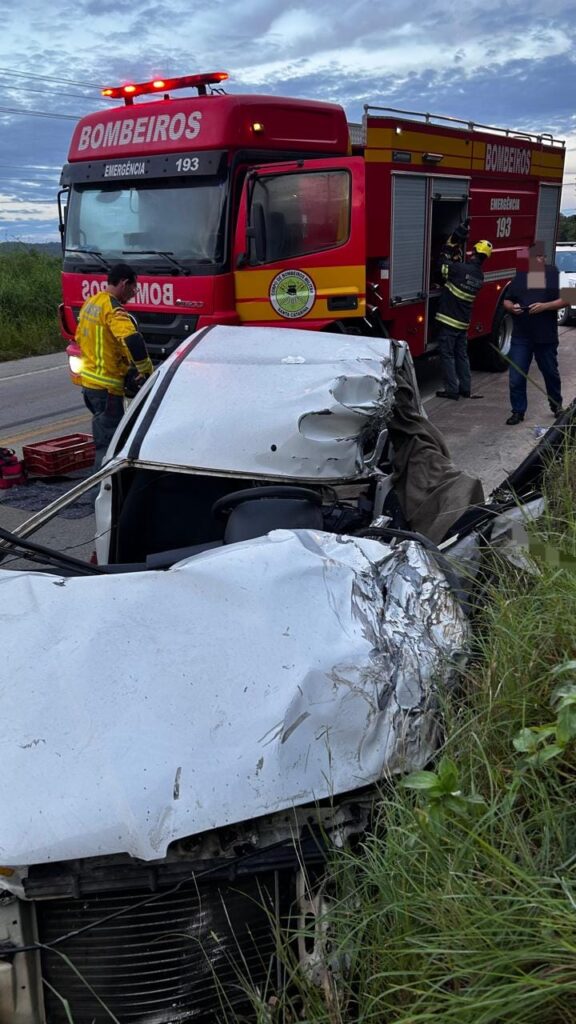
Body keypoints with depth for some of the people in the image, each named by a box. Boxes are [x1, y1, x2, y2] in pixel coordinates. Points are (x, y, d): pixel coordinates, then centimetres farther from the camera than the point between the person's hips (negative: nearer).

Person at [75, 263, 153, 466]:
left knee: (104, 437, 21)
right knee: (109, 444, -6)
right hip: (106, 385, -10)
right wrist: (146, 369, -20)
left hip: (89, 379, 10)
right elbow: (131, 339, -33)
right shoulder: (112, 307, -17)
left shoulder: (90, 302, 12)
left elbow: (80, 338, 21)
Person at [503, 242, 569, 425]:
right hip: (521, 336, 1)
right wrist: (512, 307, -13)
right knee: (516, 377, -2)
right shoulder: (519, 274, 7)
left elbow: (565, 300, -4)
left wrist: (545, 306, -19)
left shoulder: (554, 273, 0)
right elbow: (506, 301, 9)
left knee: (551, 373, 15)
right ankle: (518, 411, 10)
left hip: (546, 336, -1)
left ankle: (557, 406, 35)